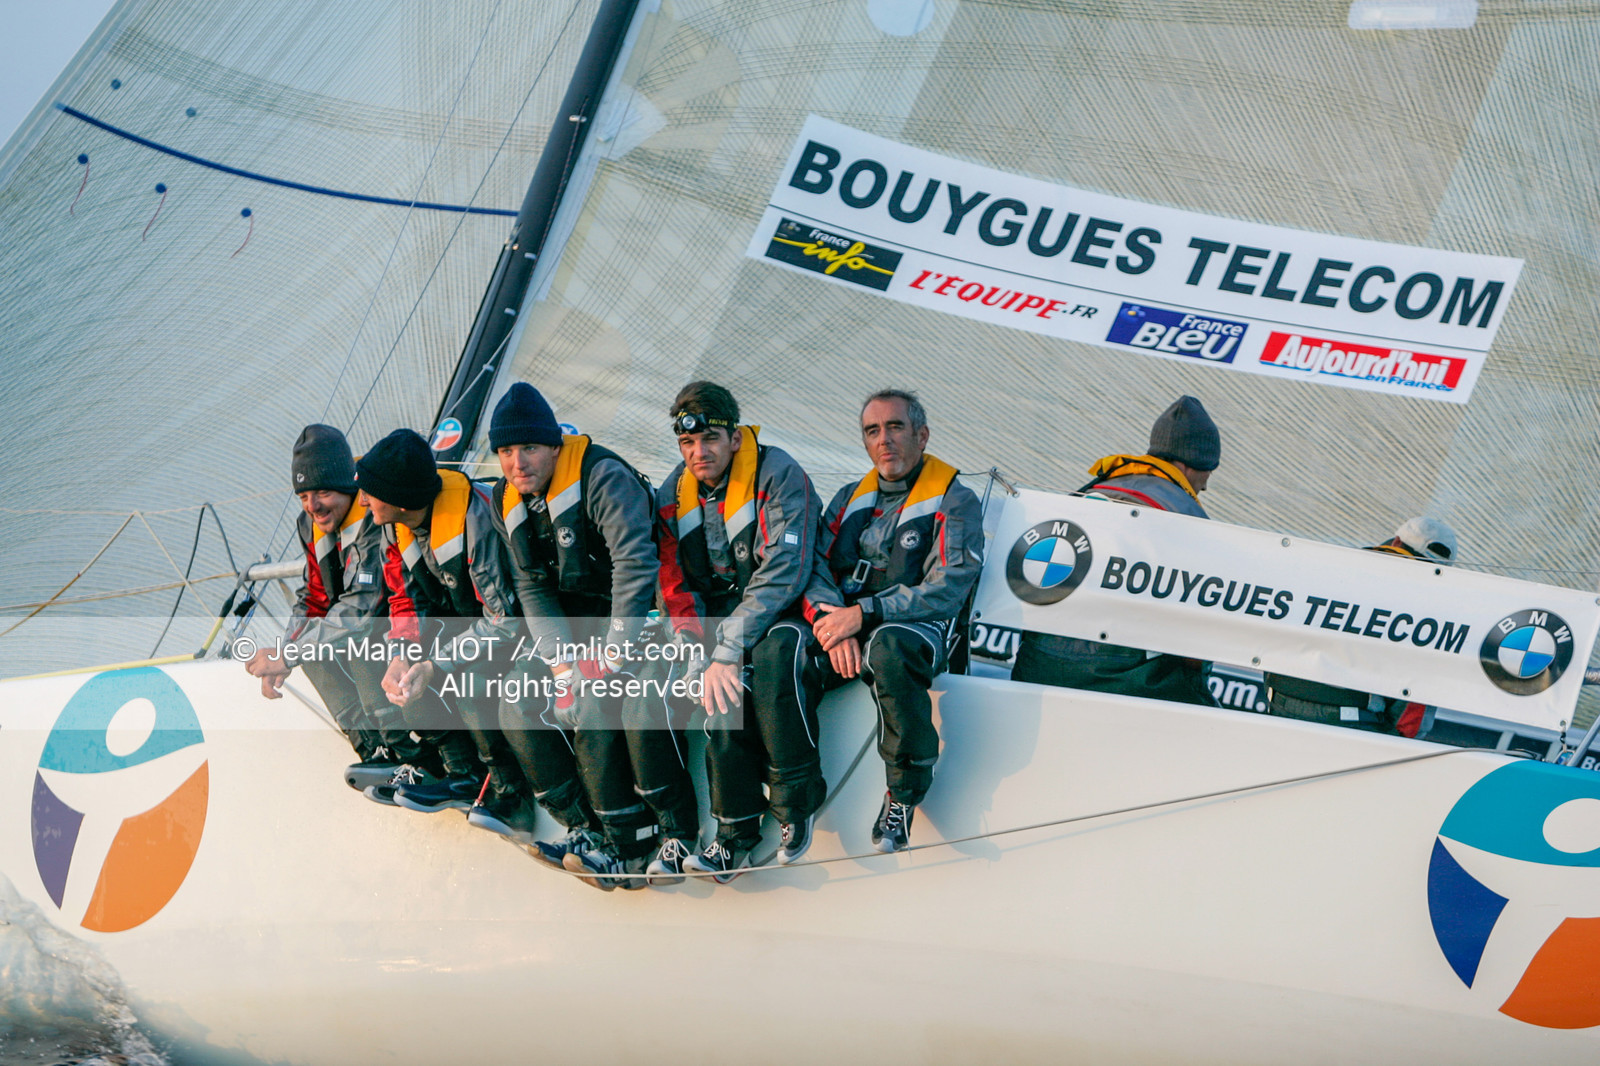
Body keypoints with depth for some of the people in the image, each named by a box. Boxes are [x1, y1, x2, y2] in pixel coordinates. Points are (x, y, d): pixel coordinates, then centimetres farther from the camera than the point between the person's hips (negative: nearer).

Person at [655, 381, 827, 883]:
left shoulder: (778, 475, -14)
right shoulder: (672, 496, 2)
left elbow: (782, 574, -23)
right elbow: (676, 591, -1)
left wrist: (729, 651, -28)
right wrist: (706, 660, -18)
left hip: (785, 611, -4)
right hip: (719, 610, 4)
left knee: (772, 654, -37)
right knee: (724, 687, -30)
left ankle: (796, 802, -22)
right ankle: (735, 831, -26)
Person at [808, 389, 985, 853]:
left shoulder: (955, 501, 3)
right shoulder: (851, 497, 20)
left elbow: (945, 592, -10)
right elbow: (815, 565, 7)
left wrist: (862, 615, -19)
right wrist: (831, 621, -15)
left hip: (923, 630, -5)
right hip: (843, 622, 5)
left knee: (887, 647, -41)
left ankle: (904, 793, -26)